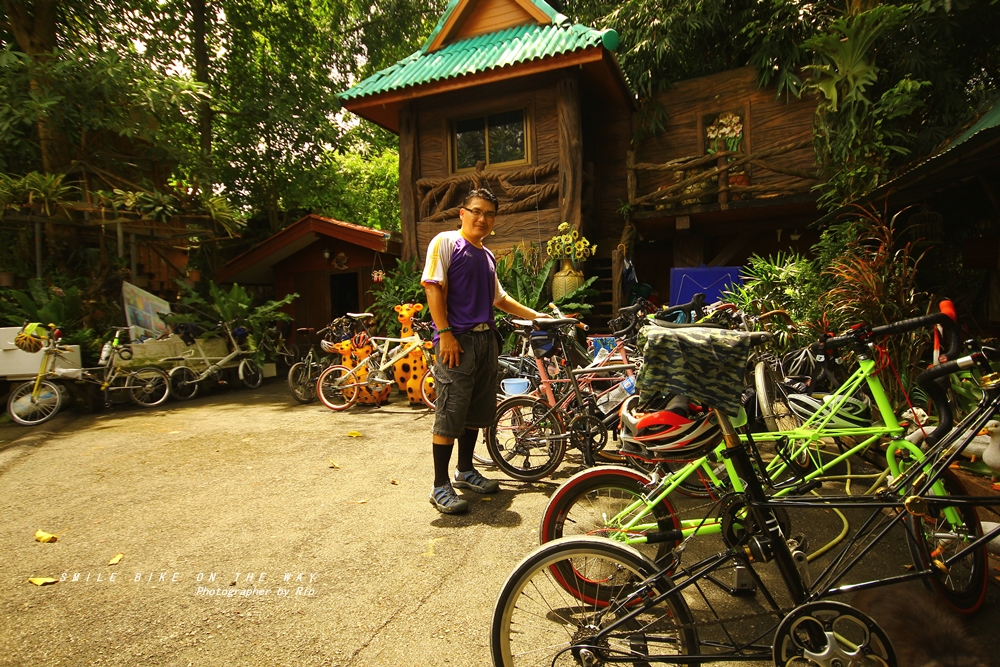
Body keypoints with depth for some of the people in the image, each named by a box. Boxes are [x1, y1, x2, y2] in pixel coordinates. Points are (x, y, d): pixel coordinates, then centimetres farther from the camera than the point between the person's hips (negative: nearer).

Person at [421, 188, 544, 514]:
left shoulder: (487, 255, 20)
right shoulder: (445, 242, -1)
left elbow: (499, 298, 29)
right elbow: (433, 288, -10)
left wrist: (535, 315, 27)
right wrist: (445, 334, -17)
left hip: (485, 339, 8)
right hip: (457, 340, -7)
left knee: (476, 412, 13)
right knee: (449, 415, -7)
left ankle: (465, 471, 29)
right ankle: (440, 486, 2)